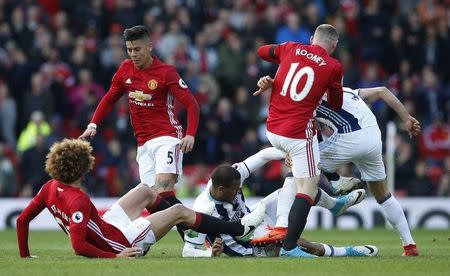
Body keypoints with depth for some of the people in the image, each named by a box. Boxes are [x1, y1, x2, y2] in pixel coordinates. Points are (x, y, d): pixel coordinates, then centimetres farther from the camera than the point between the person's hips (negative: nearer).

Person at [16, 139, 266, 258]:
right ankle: (240, 228, 16)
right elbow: (78, 246, -37)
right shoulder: (78, 201, -32)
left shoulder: (50, 188, -8)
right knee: (179, 212, 1)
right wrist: (115, 257, -29)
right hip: (121, 242, -9)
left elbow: (22, 220, -1)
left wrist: (25, 254, 11)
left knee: (145, 191, 23)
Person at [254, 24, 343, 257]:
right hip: (299, 133, -5)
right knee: (308, 190, -3)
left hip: (272, 130, 5)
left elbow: (262, 51, 26)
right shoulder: (333, 67, -2)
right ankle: (289, 246, -12)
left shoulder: (291, 49, 6)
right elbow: (336, 105, 12)